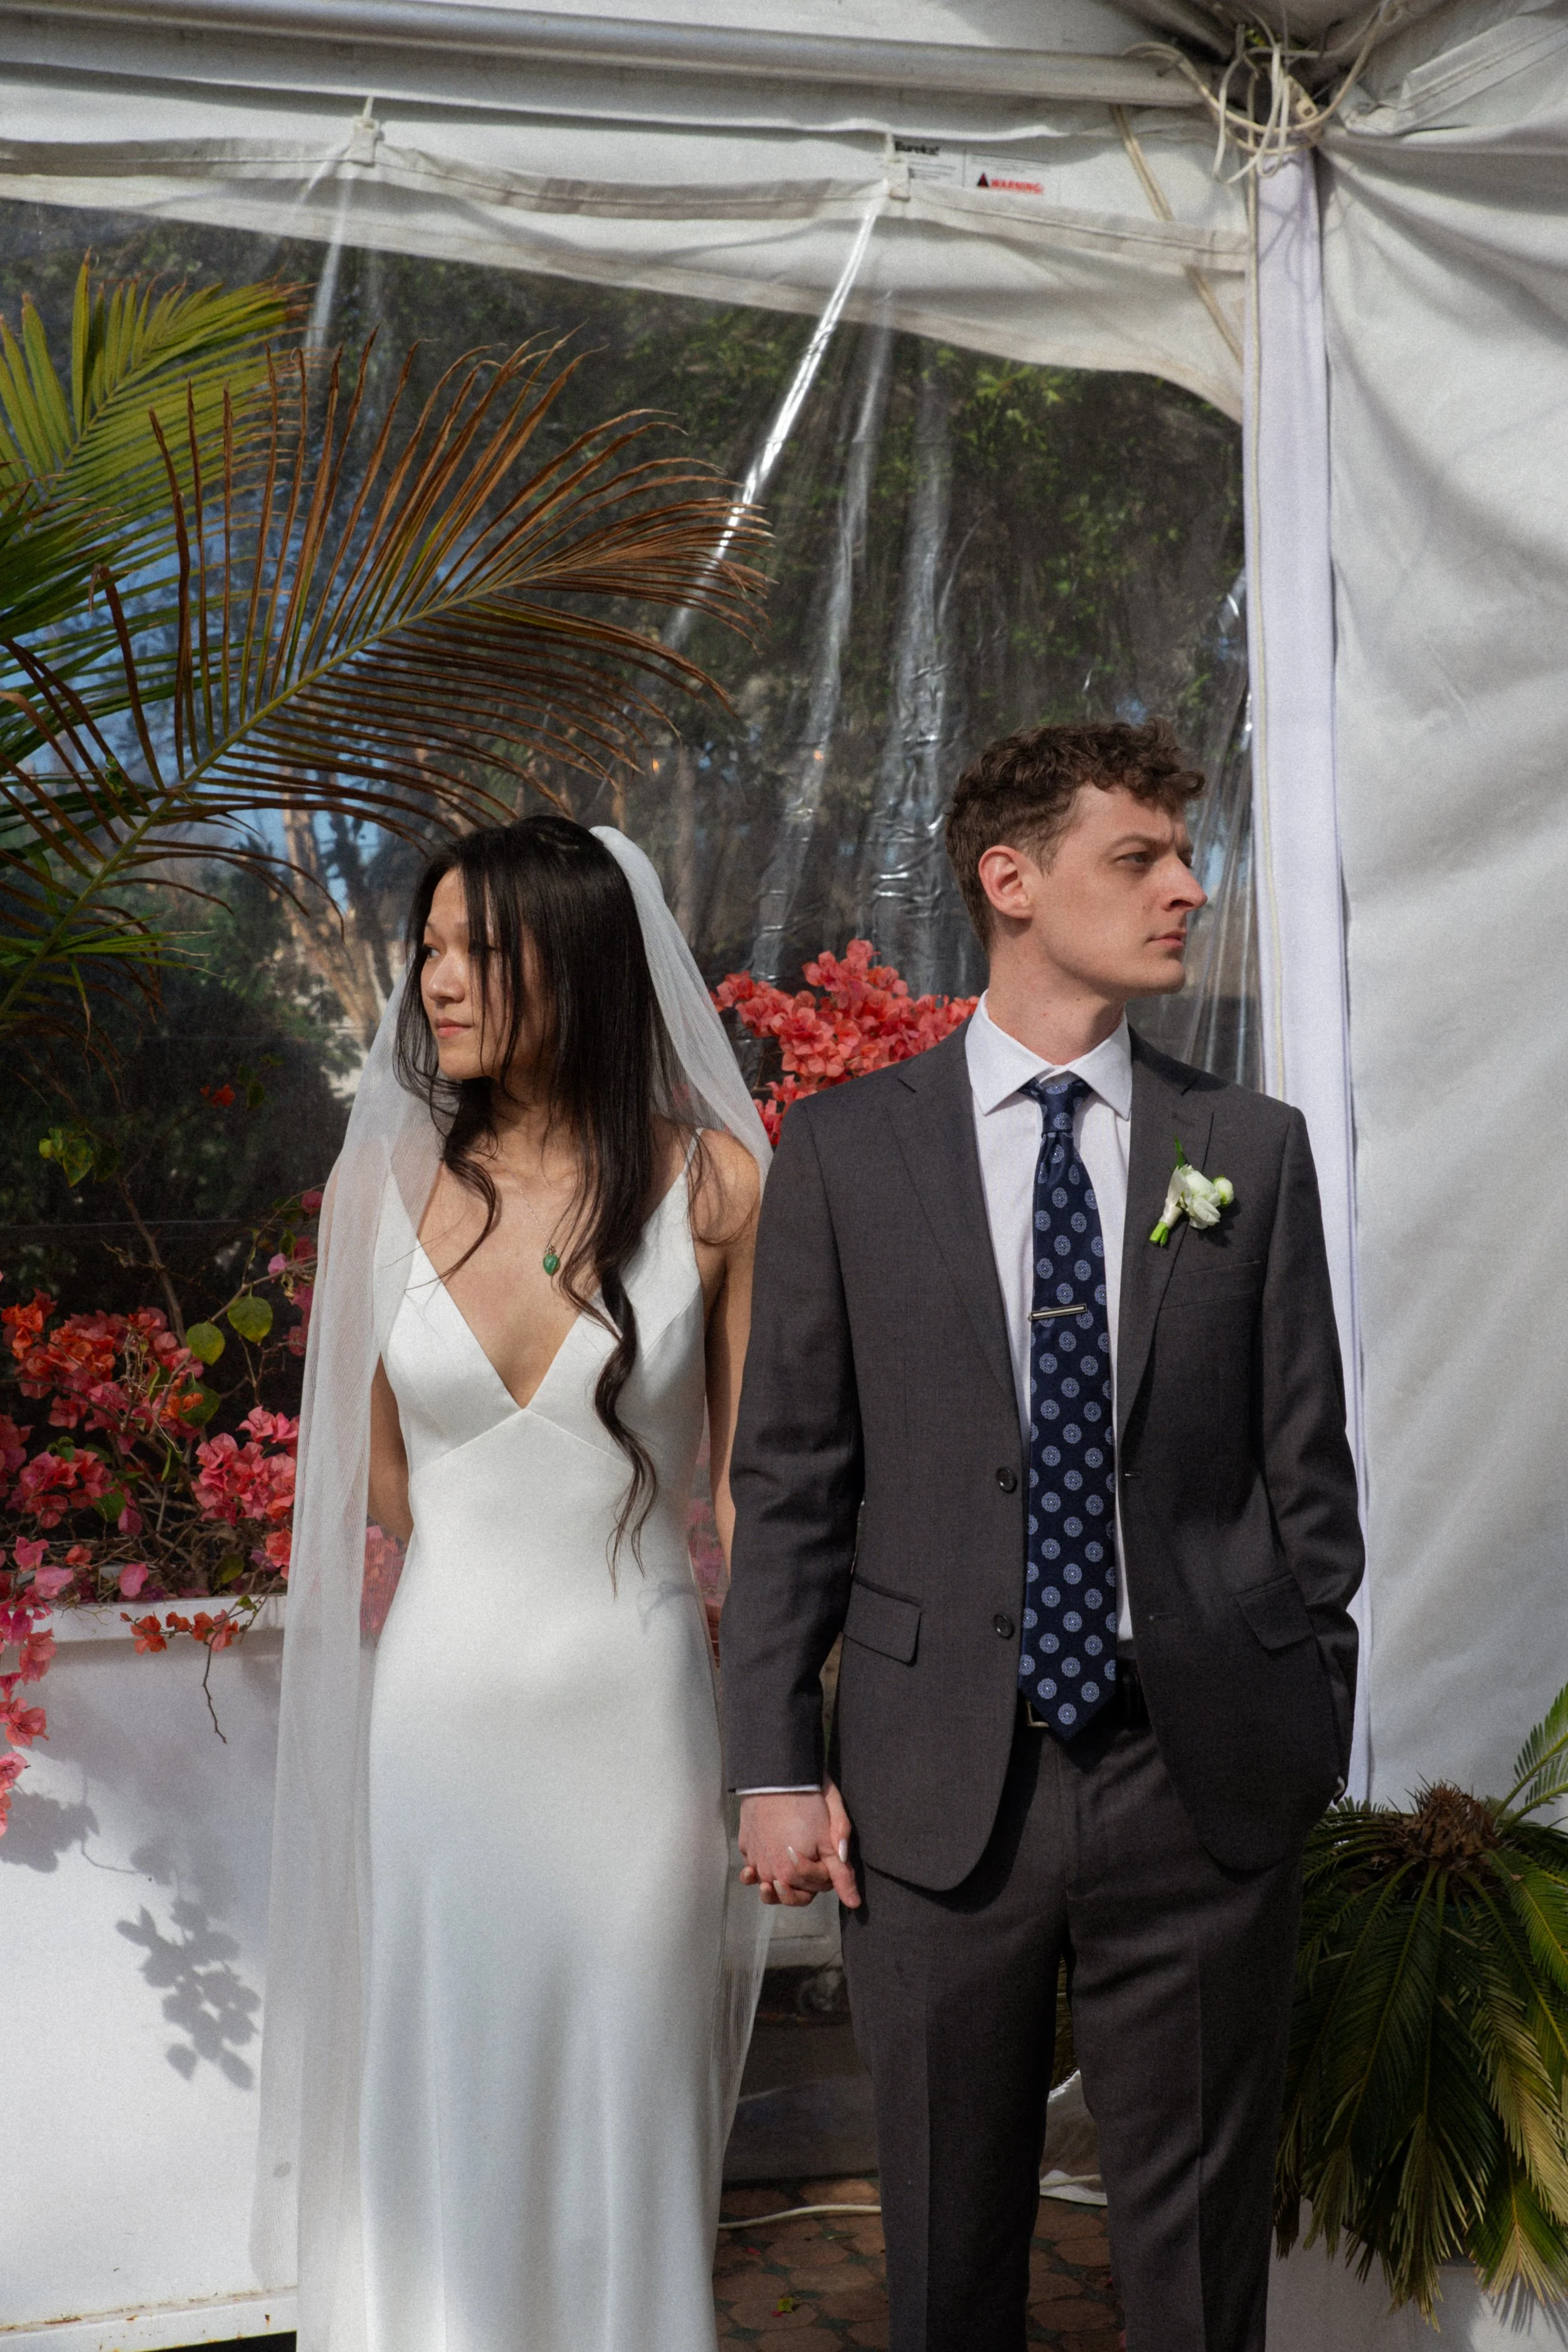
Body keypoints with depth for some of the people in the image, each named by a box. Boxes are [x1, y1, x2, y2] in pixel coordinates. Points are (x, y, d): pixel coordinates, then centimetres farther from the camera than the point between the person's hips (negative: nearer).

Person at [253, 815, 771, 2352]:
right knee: (441, 2103, 11)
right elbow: (375, 1477, 9)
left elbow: (748, 1477, -1)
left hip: (635, 1709, -1)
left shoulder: (711, 1183, -5)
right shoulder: (392, 1179, -1)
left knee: (626, 2107, 10)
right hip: (442, 1702, 2)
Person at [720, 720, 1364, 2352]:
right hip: (939, 1789, 0)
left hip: (1204, 1784, 1)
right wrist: (775, 1765, -3)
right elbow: (785, 1480, 1)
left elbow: (1306, 1469, 6)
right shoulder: (847, 1146, 1)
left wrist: (1314, 1727, 5)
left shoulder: (1254, 1149, 4)